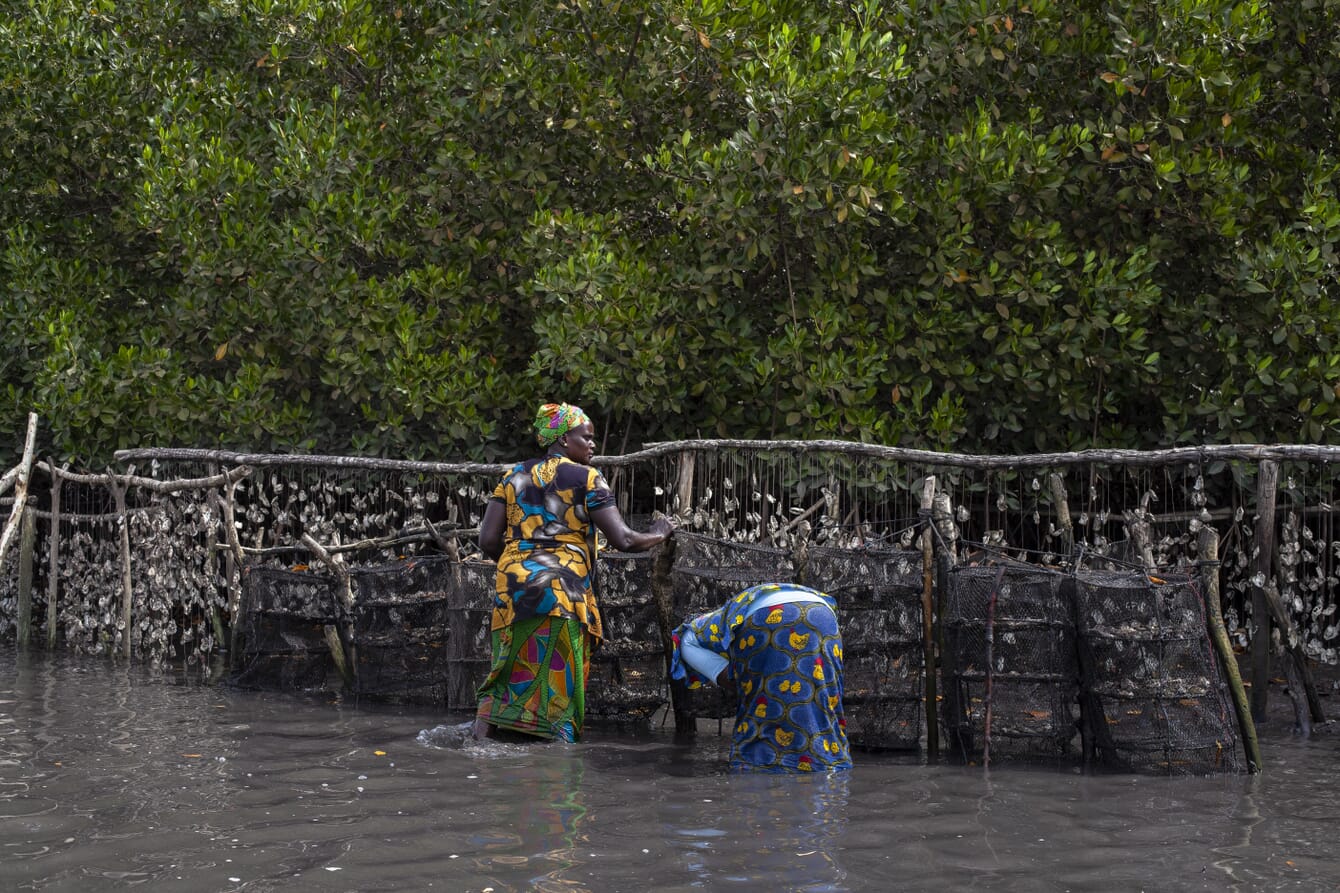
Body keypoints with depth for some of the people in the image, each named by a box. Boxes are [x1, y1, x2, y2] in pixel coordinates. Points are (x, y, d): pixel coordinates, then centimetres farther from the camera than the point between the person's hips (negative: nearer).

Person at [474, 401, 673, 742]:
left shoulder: (513, 477, 13)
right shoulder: (587, 479, 0)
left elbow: (488, 540, 6)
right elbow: (623, 539, -6)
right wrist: (657, 535, 13)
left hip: (513, 587, 4)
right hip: (564, 592, -4)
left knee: (502, 678, 11)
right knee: (557, 687, 1)